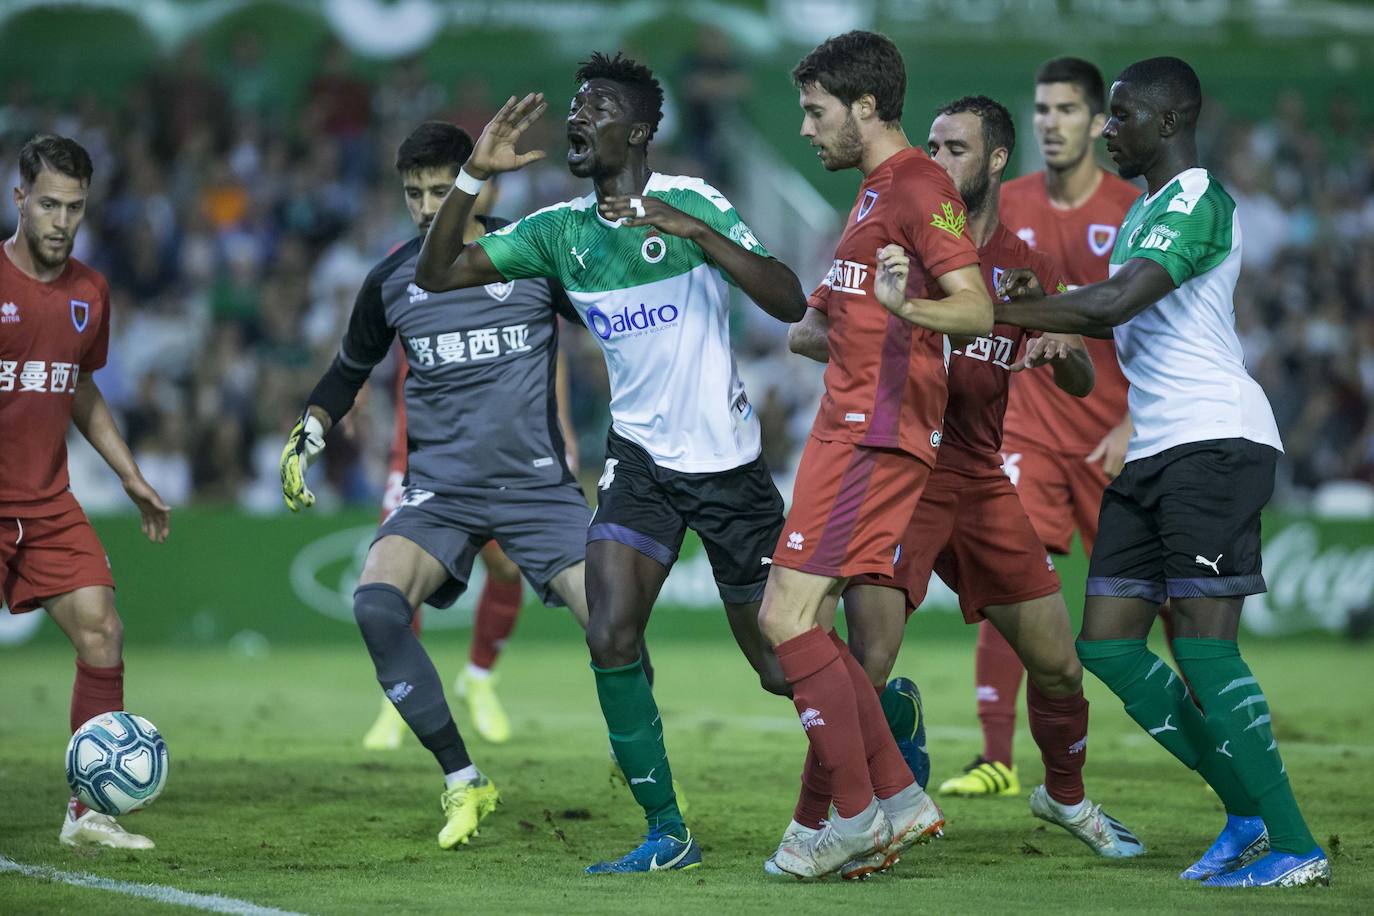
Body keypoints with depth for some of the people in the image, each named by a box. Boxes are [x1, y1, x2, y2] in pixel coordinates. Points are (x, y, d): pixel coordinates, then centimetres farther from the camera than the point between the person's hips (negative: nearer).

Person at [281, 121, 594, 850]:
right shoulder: (390, 281, 5)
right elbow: (350, 369, 22)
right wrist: (303, 440, 12)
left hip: (537, 485, -2)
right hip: (439, 488, 2)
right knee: (376, 603, -25)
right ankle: (462, 783, -14)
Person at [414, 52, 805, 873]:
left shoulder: (691, 202, -12)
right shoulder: (562, 230, 1)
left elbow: (789, 303, -21)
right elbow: (438, 273, -2)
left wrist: (697, 234, -32)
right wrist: (476, 177, -14)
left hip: (728, 460, -4)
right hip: (642, 458, 4)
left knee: (782, 666, 4)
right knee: (611, 639, -17)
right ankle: (667, 832, -6)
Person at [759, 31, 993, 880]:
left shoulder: (918, 185, -11)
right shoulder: (878, 188, 21)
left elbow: (976, 309, -23)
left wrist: (905, 305, -40)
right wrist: (823, 317, 20)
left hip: (875, 433, -10)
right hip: (851, 423, 10)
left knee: (786, 617, -13)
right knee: (808, 624, 8)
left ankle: (857, 814, -7)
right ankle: (899, 800, 11)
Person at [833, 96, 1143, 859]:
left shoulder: (1030, 269, 7)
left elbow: (1082, 384, 5)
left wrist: (1061, 348, -18)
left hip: (981, 481, 4)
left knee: (1060, 666, 8)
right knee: (869, 667, -19)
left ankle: (1066, 797, 34)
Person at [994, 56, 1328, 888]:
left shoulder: (1198, 202, -12)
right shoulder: (1143, 212, 20)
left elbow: (1116, 302, -24)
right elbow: (1114, 316, 21)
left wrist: (999, 310, -18)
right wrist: (1036, 302, 2)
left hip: (1214, 442, -10)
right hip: (1152, 453, 10)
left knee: (1202, 643, -13)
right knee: (1107, 645, 4)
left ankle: (1297, 848, -8)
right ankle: (1249, 813, 11)